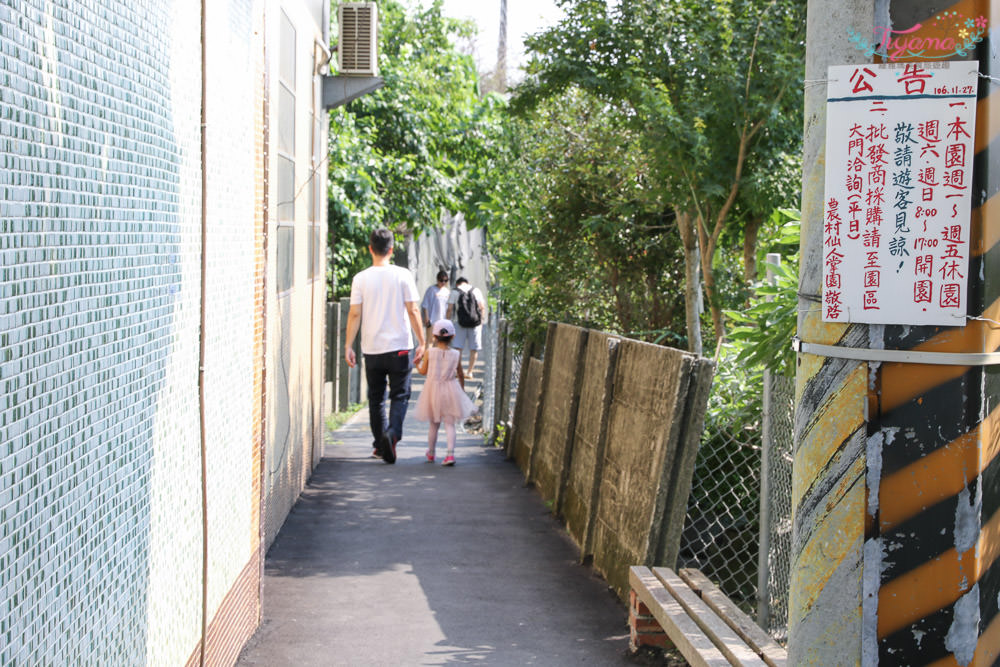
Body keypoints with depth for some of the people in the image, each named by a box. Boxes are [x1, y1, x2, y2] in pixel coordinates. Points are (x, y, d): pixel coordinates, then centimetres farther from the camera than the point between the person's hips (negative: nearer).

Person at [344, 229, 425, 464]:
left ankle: (380, 444, 18)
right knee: (400, 395, 4)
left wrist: (348, 346, 1)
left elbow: (354, 314, -4)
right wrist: (422, 342, 1)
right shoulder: (402, 275, -4)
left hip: (372, 348, 2)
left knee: (375, 397, 13)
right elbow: (413, 311, -4)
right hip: (399, 347, -2)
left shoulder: (361, 279, -2)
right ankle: (392, 433, -19)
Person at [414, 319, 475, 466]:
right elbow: (460, 375, 4)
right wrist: (462, 389, 19)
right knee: (449, 424, 0)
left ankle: (430, 453, 28)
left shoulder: (429, 352, -8)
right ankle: (450, 453, -15)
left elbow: (423, 371, -1)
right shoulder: (455, 354, -5)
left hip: (433, 389, 1)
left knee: (433, 424, 15)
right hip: (451, 391, -1)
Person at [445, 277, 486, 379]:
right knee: (474, 349, 6)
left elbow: (450, 309, 0)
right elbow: (482, 307, 6)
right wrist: (482, 320, 14)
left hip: (460, 323, -1)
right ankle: (469, 372, 7)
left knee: (458, 348, 4)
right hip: (475, 323, 1)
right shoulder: (476, 290, 9)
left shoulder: (455, 292, 4)